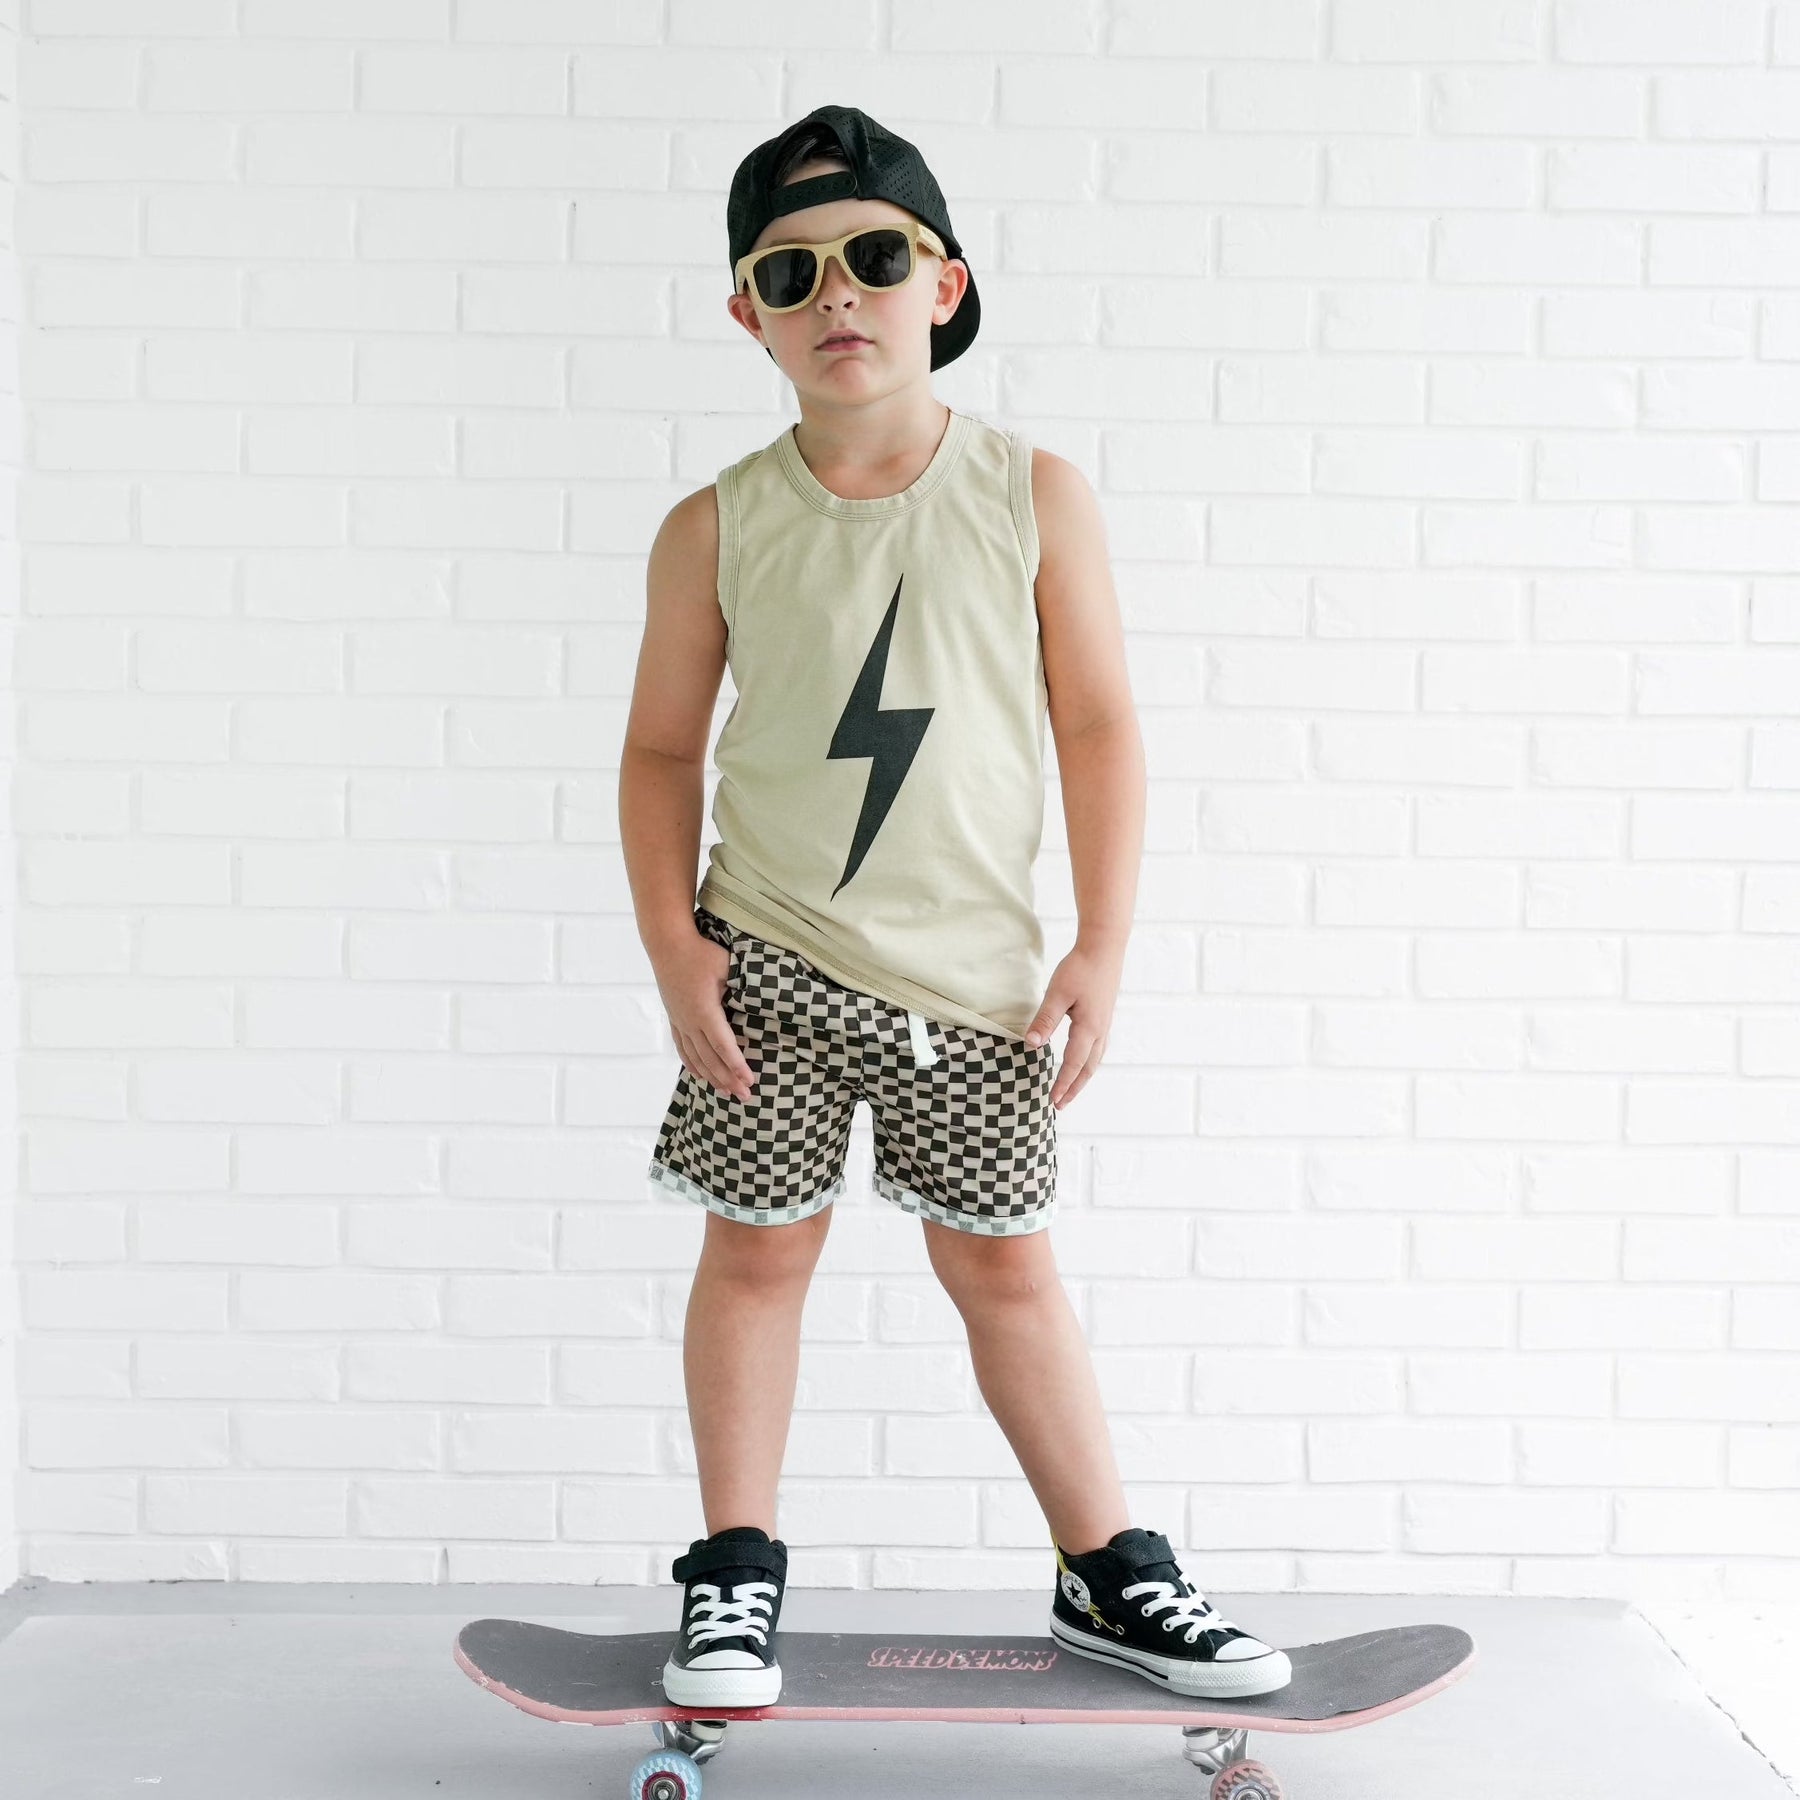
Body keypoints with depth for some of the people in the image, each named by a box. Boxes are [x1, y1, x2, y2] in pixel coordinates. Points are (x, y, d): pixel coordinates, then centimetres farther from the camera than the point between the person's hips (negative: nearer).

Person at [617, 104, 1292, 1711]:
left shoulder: (1035, 495, -5)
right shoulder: (718, 528, -5)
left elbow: (1100, 724, -3)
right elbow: (662, 749, 3)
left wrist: (1101, 947, -6)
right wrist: (673, 945, -6)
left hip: (971, 970, 0)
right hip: (770, 950, 0)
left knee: (1003, 1265, 11)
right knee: (757, 1248, 6)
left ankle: (1110, 1573, 24)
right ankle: (735, 1578, 21)